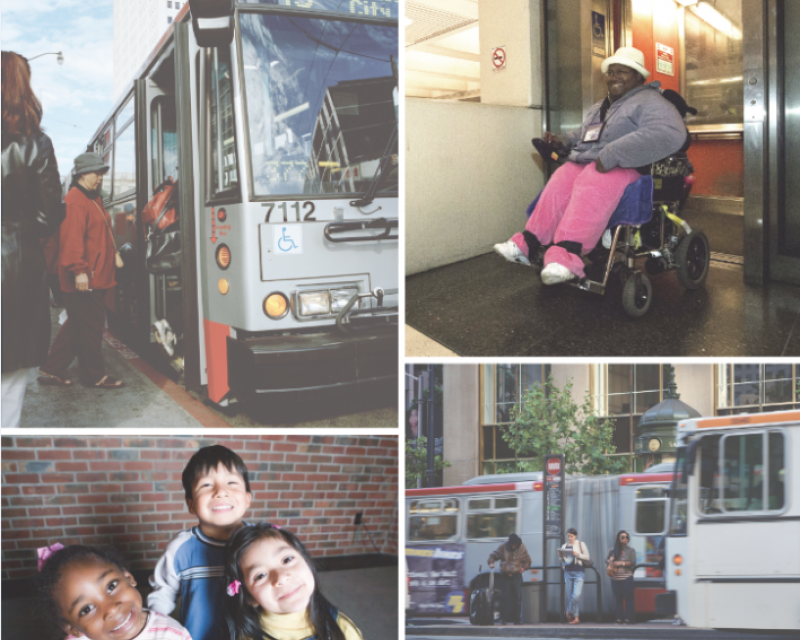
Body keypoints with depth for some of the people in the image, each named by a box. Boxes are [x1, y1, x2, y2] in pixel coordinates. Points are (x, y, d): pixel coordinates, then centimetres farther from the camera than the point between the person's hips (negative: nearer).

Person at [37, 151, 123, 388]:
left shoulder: (92, 200, 20)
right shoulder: (75, 201, -14)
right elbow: (72, 237, -23)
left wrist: (113, 255, 22)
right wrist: (79, 270, -27)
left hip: (96, 277, 11)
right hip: (85, 279, -11)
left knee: (77, 326, 14)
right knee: (90, 327, -2)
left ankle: (52, 370, 19)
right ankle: (94, 376, 7)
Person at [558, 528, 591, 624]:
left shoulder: (580, 544, 3)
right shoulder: (564, 546, 12)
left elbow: (588, 557, 2)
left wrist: (578, 555, -12)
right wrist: (561, 557, -3)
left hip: (579, 572, -3)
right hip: (568, 572, 3)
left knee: (576, 595, -15)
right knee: (570, 596, 2)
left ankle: (568, 612, 3)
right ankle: (576, 618, 13)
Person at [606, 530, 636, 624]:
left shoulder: (631, 550, 4)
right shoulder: (612, 550, 12)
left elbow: (633, 563, -5)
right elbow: (607, 560, 17)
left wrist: (621, 563, -12)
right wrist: (611, 562, -6)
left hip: (627, 578, -3)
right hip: (615, 578, 3)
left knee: (628, 598, -6)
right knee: (618, 599, 5)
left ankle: (628, 618, -5)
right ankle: (619, 618, 8)